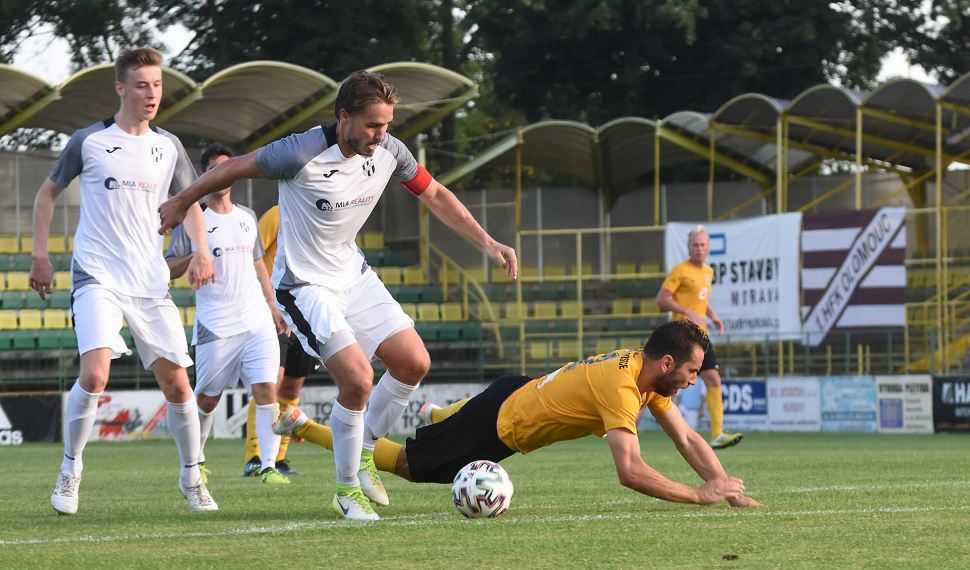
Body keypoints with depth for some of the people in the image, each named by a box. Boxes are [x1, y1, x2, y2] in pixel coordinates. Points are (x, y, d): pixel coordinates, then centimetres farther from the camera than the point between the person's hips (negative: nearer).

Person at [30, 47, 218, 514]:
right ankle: (70, 468, -2)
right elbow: (47, 193, 12)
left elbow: (188, 203, 22)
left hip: (151, 283, 4)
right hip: (97, 279, -3)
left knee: (176, 384, 0)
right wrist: (40, 255, 7)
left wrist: (200, 251, 6)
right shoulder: (88, 142, 0)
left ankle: (191, 476, 19)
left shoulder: (168, 147, 9)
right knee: (94, 375, -22)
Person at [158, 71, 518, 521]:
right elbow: (235, 168, -12)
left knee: (414, 363, -2)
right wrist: (181, 203, 1)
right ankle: (347, 491, -1)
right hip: (304, 285, -7)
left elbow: (434, 195, 9)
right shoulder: (302, 154, -26)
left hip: (353, 276, 7)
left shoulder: (389, 151, -8)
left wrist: (487, 241, 4)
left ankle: (363, 453, 19)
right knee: (358, 380, -20)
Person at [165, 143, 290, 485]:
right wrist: (195, 257, -19)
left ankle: (269, 466, -15)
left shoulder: (247, 217, 15)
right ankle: (196, 460, 28)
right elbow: (169, 270, -1)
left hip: (257, 321, 3)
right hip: (214, 325, -3)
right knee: (207, 399, 6)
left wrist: (273, 307, 22)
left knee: (266, 390, -12)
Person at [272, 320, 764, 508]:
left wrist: (725, 486, -12)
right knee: (406, 465, 10)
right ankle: (303, 427, 19)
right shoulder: (622, 386, -33)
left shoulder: (646, 370, -5)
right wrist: (700, 495, -37)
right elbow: (628, 471, -40)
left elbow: (687, 440, 1)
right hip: (497, 429, -8)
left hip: (516, 393, 8)